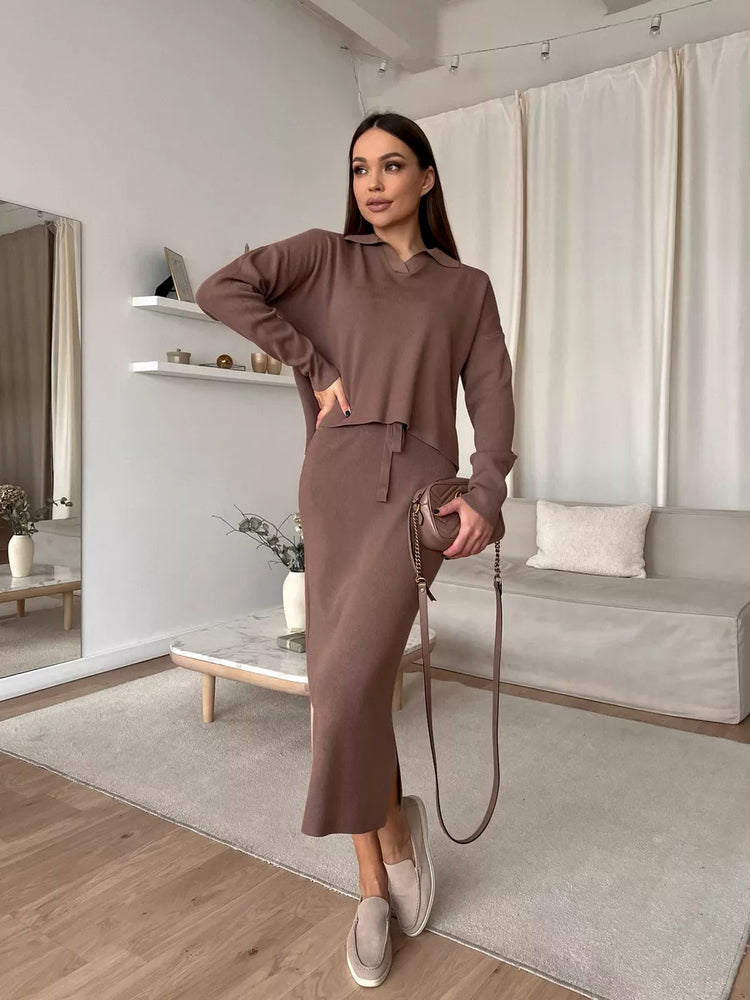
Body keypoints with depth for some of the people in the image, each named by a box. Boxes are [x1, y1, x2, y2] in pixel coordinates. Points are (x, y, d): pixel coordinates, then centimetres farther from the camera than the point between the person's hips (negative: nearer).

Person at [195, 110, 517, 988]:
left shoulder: (467, 286, 13)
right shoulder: (325, 255, 12)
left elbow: (492, 395, 5)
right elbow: (219, 290, -1)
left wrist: (486, 493, -10)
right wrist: (316, 368, -3)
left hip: (417, 484, -1)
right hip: (336, 480, 2)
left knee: (349, 682, -16)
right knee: (343, 681, 2)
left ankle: (396, 824, 15)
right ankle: (376, 887, 19)